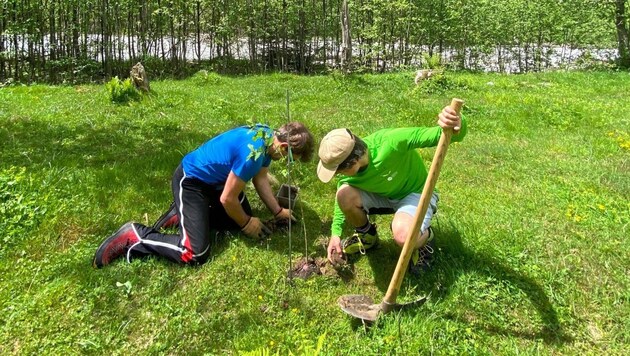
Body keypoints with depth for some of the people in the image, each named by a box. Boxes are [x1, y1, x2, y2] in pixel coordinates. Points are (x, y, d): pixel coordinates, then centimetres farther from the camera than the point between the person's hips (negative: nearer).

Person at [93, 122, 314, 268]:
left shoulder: (268, 137, -3)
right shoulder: (253, 153, -32)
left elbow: (260, 179, 11)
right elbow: (228, 199, -24)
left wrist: (277, 211, 8)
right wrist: (246, 224, -6)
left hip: (214, 178, 10)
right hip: (190, 181, -10)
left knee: (244, 215, 18)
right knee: (195, 254, -17)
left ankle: (182, 214, 22)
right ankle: (135, 236, -4)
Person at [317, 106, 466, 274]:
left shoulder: (390, 142, -38)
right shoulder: (348, 175, -19)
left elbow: (435, 135, -37)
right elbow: (342, 200, 1)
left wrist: (456, 127, -60)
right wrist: (335, 233, -4)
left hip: (417, 194, -5)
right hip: (382, 195, 5)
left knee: (403, 235, -37)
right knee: (345, 195, -24)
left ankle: (424, 237, 4)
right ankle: (366, 236, 8)